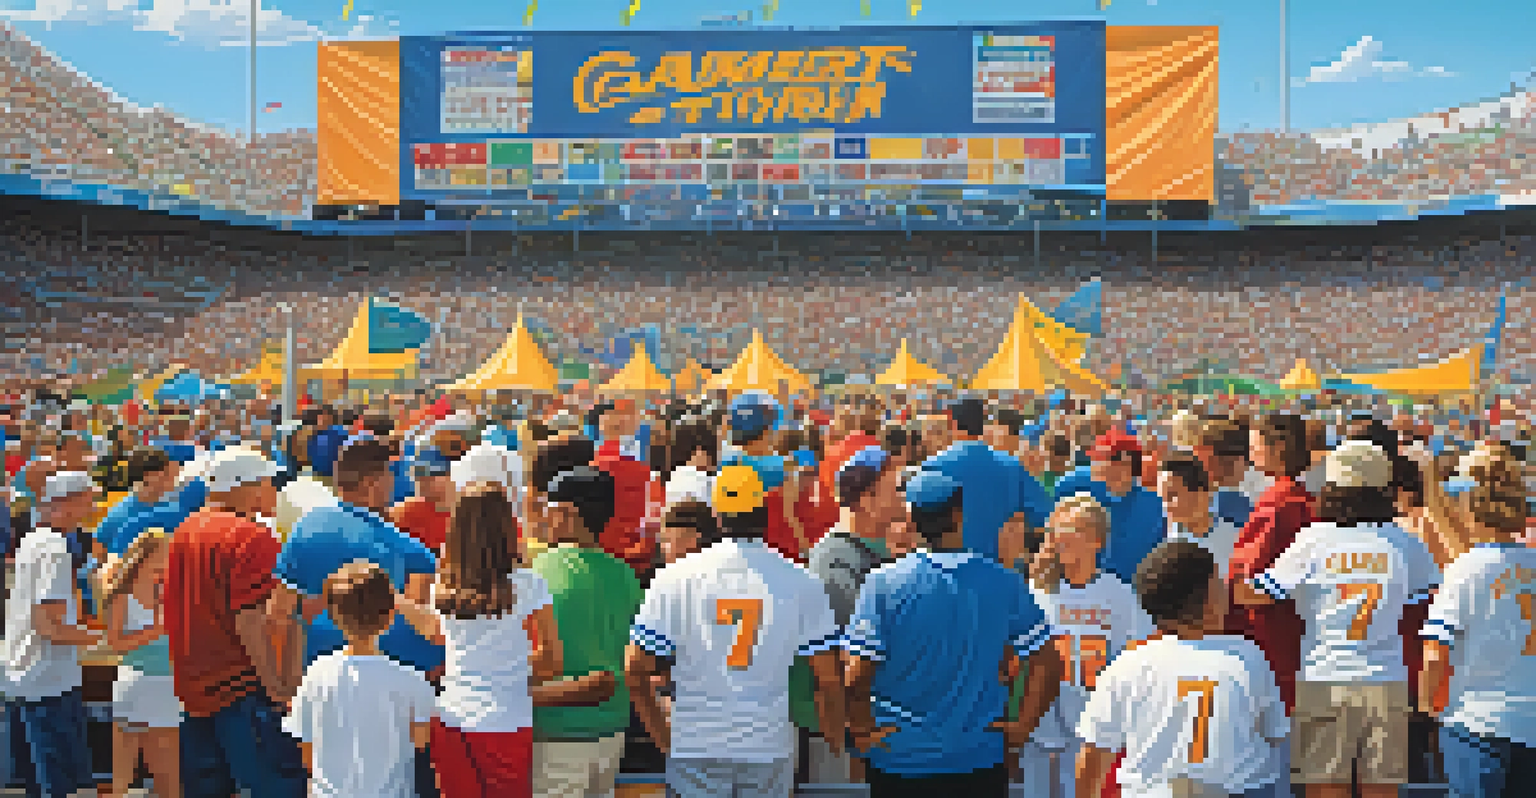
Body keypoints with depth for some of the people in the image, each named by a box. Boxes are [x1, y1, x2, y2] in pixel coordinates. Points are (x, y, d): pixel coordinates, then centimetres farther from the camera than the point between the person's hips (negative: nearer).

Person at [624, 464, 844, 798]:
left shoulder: (675, 577, -4)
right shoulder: (799, 581, -3)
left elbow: (633, 669, -5)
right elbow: (829, 678, -3)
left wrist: (661, 734, 8)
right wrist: (835, 741, 13)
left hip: (695, 748, 0)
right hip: (770, 746, 0)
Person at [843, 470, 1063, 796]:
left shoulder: (882, 583, -12)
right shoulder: (1004, 583, -6)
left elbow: (856, 677, -16)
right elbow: (1048, 666, -5)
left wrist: (863, 732, -1)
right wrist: (1021, 727, 6)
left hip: (901, 759, -1)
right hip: (981, 758, 1)